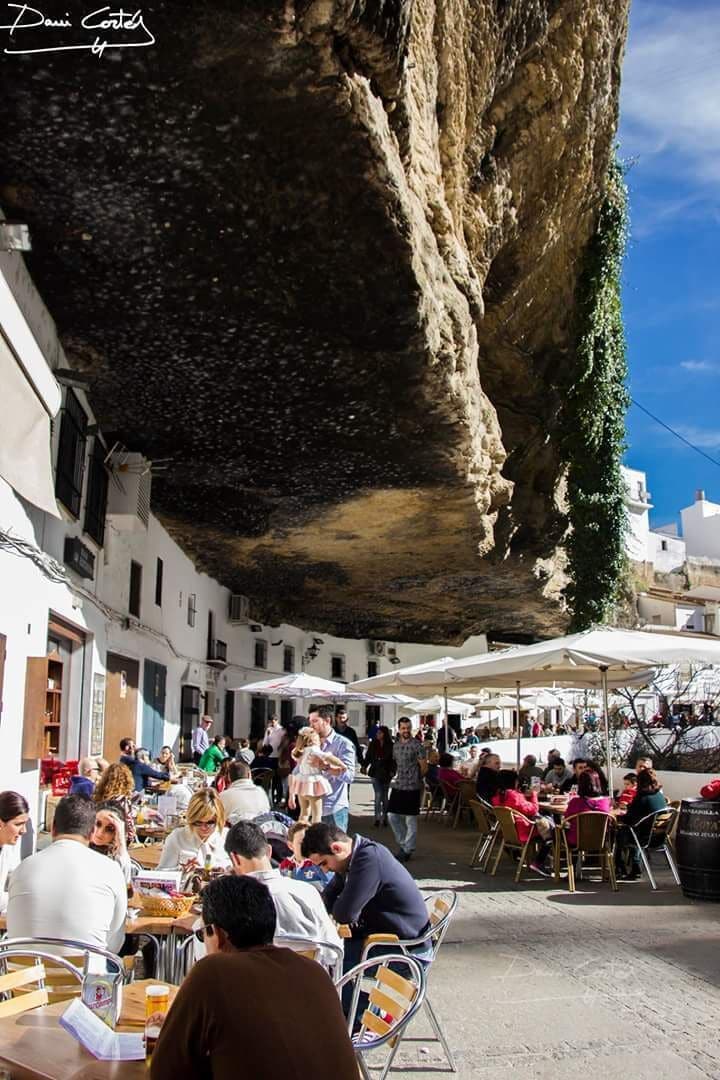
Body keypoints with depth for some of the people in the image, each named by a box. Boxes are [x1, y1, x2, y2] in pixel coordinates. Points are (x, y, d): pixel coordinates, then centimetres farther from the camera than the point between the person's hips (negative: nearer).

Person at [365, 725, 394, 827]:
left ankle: (384, 817, 21)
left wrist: (392, 771, -13)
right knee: (378, 795, -7)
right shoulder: (373, 744, 2)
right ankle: (378, 818, -5)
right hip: (375, 773, 0)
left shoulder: (390, 745, -3)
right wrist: (365, 766, -10)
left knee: (384, 796, 9)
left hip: (386, 774, 0)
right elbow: (368, 757, 4)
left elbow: (393, 760, -2)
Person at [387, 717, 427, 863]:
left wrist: (414, 779, 4)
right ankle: (403, 843, 23)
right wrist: (398, 777, 13)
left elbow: (424, 767, -7)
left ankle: (408, 850, 8)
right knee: (392, 816, 7)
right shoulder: (396, 745, 10)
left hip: (412, 788, -7)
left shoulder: (417, 745, -10)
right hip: (397, 786, 7)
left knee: (410, 820, 0)